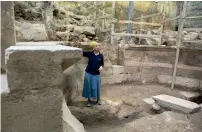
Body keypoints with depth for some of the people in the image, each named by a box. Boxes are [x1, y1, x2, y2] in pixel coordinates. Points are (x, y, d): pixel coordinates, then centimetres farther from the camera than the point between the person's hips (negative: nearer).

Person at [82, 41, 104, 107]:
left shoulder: (101, 56, -3)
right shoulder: (89, 53, -6)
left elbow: (102, 64, 6)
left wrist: (101, 67, -13)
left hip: (96, 74, 0)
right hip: (88, 73, 0)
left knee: (95, 87, 9)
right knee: (89, 87, 8)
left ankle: (97, 99, 33)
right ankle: (89, 100, 26)